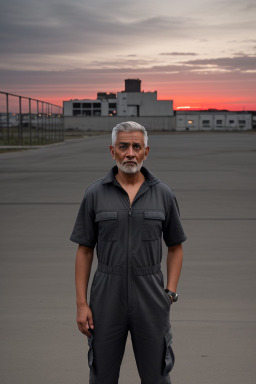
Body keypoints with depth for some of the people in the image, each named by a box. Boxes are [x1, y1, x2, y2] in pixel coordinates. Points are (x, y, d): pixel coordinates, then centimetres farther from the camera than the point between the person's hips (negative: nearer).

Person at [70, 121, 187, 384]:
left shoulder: (163, 194, -1)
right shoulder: (95, 194, -3)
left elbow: (175, 247, 8)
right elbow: (84, 251, 1)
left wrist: (171, 293, -3)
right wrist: (81, 304, -4)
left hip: (150, 298, 0)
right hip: (107, 296, 0)